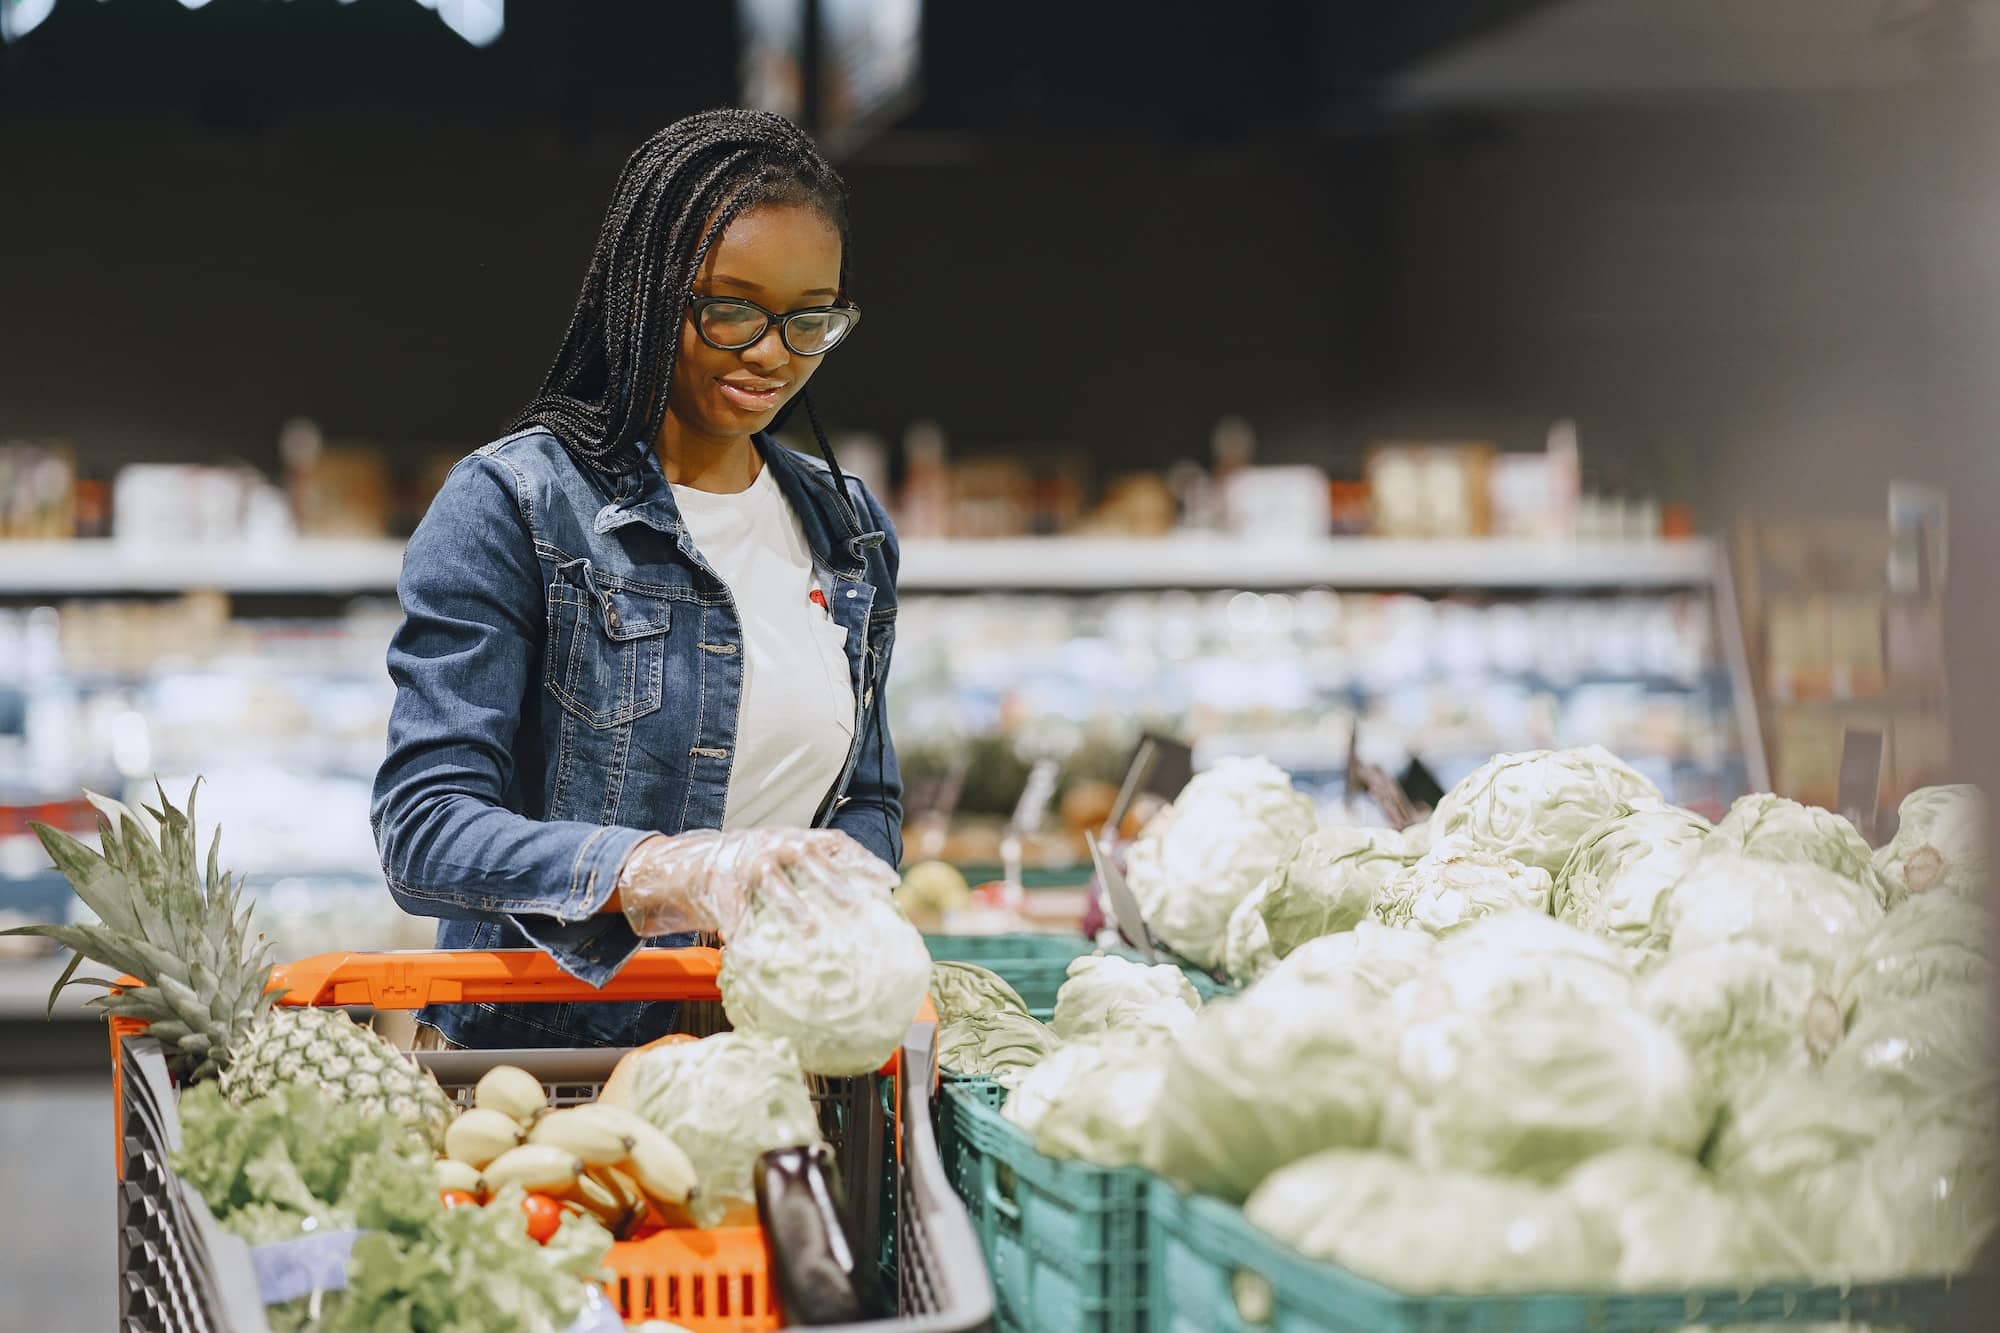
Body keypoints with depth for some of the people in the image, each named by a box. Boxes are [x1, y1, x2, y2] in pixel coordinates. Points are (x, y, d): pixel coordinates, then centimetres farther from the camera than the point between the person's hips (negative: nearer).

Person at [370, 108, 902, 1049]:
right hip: (537, 1057, -3)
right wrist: (670, 872, -31)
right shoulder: (510, 504, -5)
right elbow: (424, 830, -14)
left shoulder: (849, 533, 13)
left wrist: (831, 896, -4)